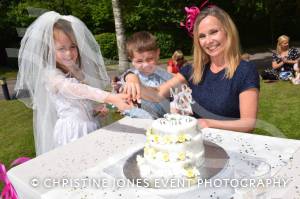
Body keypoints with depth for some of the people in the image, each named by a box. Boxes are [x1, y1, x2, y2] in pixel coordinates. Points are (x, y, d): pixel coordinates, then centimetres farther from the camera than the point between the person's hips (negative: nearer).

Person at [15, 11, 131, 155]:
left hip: (90, 126, 6)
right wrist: (111, 98, -38)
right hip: (71, 130, -6)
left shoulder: (80, 71, 11)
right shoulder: (50, 75, -10)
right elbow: (74, 90, -28)